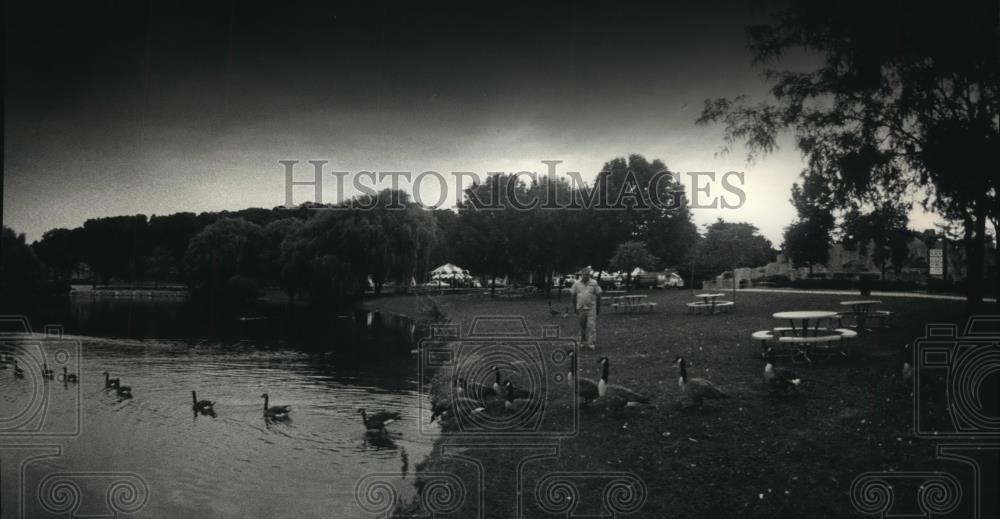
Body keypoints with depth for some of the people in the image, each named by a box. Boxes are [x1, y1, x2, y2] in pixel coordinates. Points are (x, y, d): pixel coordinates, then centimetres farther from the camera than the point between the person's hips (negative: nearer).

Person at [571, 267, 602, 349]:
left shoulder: (594, 283, 1)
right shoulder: (577, 284, 5)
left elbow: (598, 295, 5)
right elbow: (574, 296, 10)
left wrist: (598, 307, 3)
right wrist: (574, 307, 7)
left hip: (591, 308, -2)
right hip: (581, 308, 2)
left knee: (592, 326, -11)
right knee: (582, 326, 11)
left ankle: (592, 343, -13)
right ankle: (583, 342, 23)